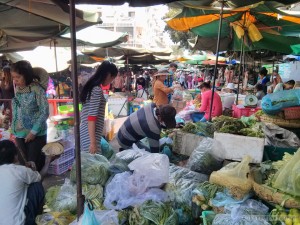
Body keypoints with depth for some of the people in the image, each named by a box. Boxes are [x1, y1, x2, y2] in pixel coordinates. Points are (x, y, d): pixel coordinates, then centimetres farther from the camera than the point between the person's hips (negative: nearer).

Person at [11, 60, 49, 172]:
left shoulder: (37, 89, -12)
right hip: (20, 135, 6)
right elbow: (15, 113, 13)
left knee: (36, 166, 2)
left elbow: (45, 112, -14)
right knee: (23, 165, 12)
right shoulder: (16, 90, 6)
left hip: (36, 134, -5)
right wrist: (14, 133, 12)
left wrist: (34, 131, -15)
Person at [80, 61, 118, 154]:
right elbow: (91, 117, -21)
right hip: (90, 136, -9)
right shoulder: (97, 90, -15)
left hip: (85, 134, 9)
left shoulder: (91, 87, 13)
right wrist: (93, 142, -21)